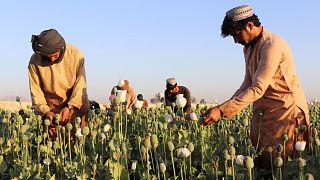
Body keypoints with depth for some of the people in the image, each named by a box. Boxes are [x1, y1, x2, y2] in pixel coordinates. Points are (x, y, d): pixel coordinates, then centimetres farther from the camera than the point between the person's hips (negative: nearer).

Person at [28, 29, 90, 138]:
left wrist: (70, 107, -22)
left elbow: (80, 85, -12)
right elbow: (35, 90, -8)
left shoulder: (75, 54, -14)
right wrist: (45, 111, -20)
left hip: (76, 105, 0)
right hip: (51, 109, 0)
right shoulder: (35, 61, -11)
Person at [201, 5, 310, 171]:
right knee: (259, 160, 6)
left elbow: (258, 89, -26)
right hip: (262, 112, 8)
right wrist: (227, 106, -2)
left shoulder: (272, 45, -20)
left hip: (285, 110, -8)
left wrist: (222, 110, -30)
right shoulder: (249, 47, 11)